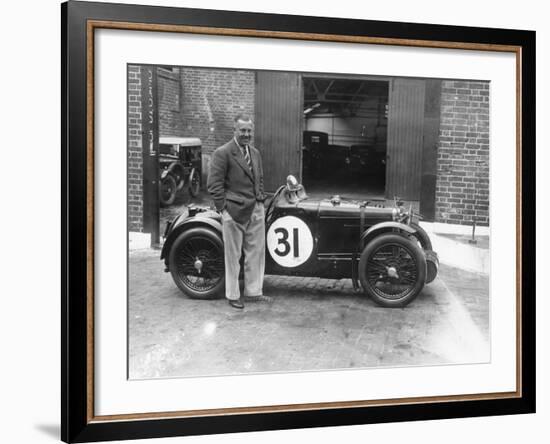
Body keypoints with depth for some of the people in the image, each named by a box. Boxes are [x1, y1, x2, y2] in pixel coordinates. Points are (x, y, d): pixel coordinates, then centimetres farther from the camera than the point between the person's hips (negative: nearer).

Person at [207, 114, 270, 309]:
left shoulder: (255, 153, 14)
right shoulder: (223, 153, -9)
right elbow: (214, 184, -12)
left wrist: (261, 201, 13)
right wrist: (223, 209, -14)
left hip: (256, 211, 7)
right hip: (234, 211, -7)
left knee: (256, 253, 12)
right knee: (233, 255, 4)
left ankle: (253, 291, 24)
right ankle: (232, 295, 15)